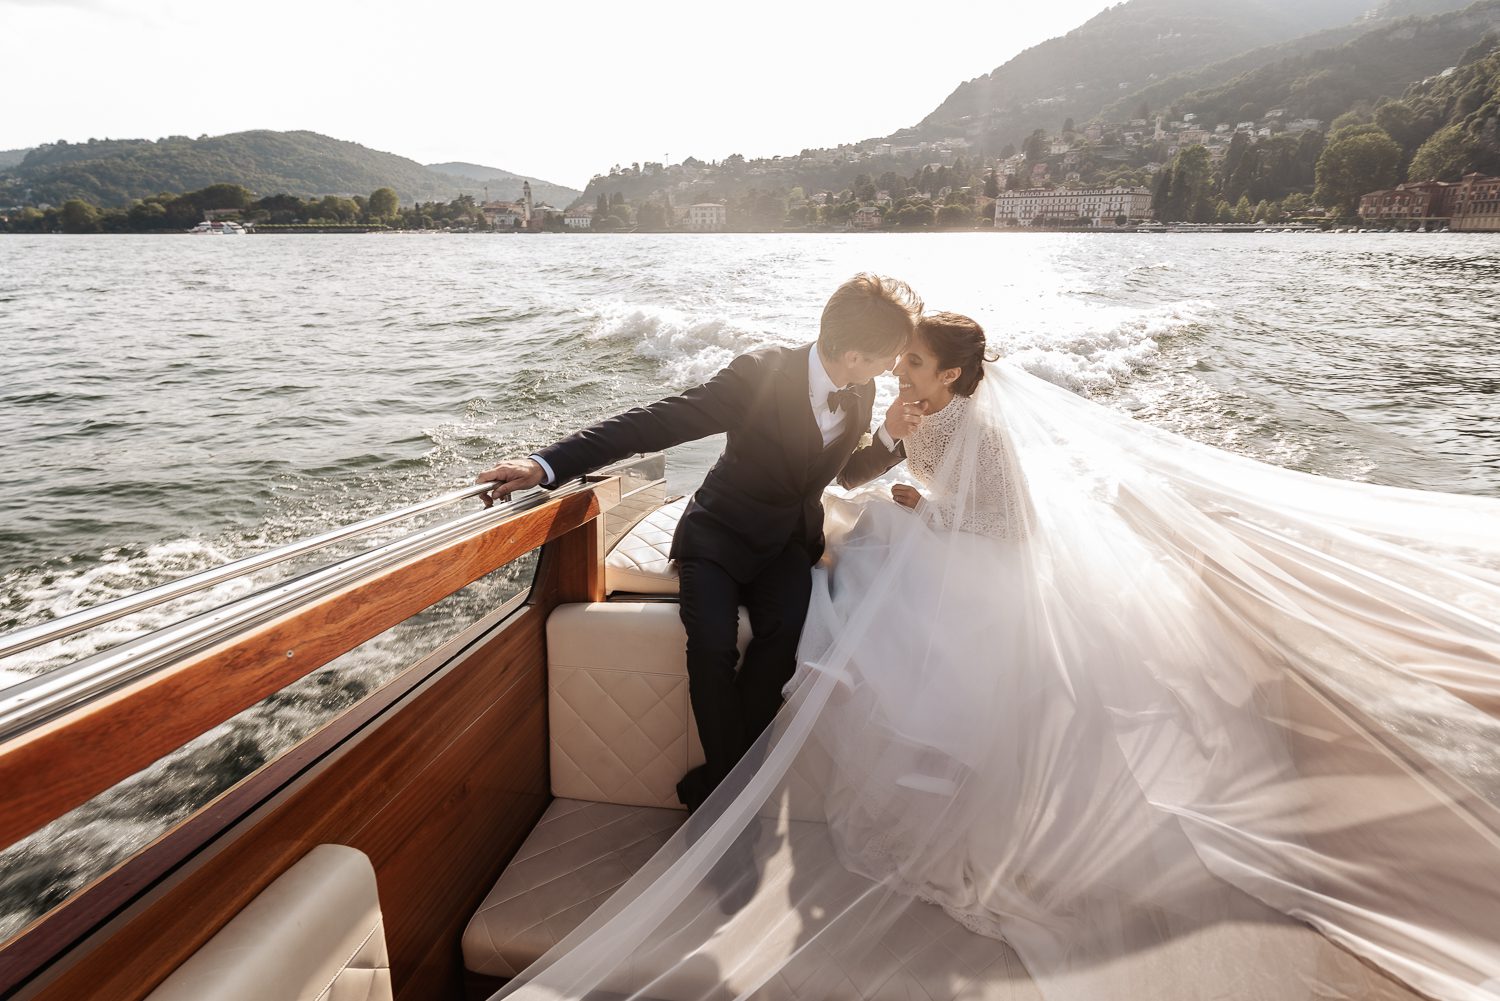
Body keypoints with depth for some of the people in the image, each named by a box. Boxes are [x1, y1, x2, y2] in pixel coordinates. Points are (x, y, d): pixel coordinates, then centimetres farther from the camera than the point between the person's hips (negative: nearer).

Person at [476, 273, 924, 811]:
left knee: (785, 630, -27)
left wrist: (890, 437, -7)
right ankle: (731, 775, -3)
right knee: (712, 644, -29)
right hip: (720, 536, -3)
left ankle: (719, 778, -9)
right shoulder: (759, 373, -22)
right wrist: (546, 465, -31)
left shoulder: (861, 391, -3)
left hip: (789, 542, 4)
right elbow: (654, 423, -24)